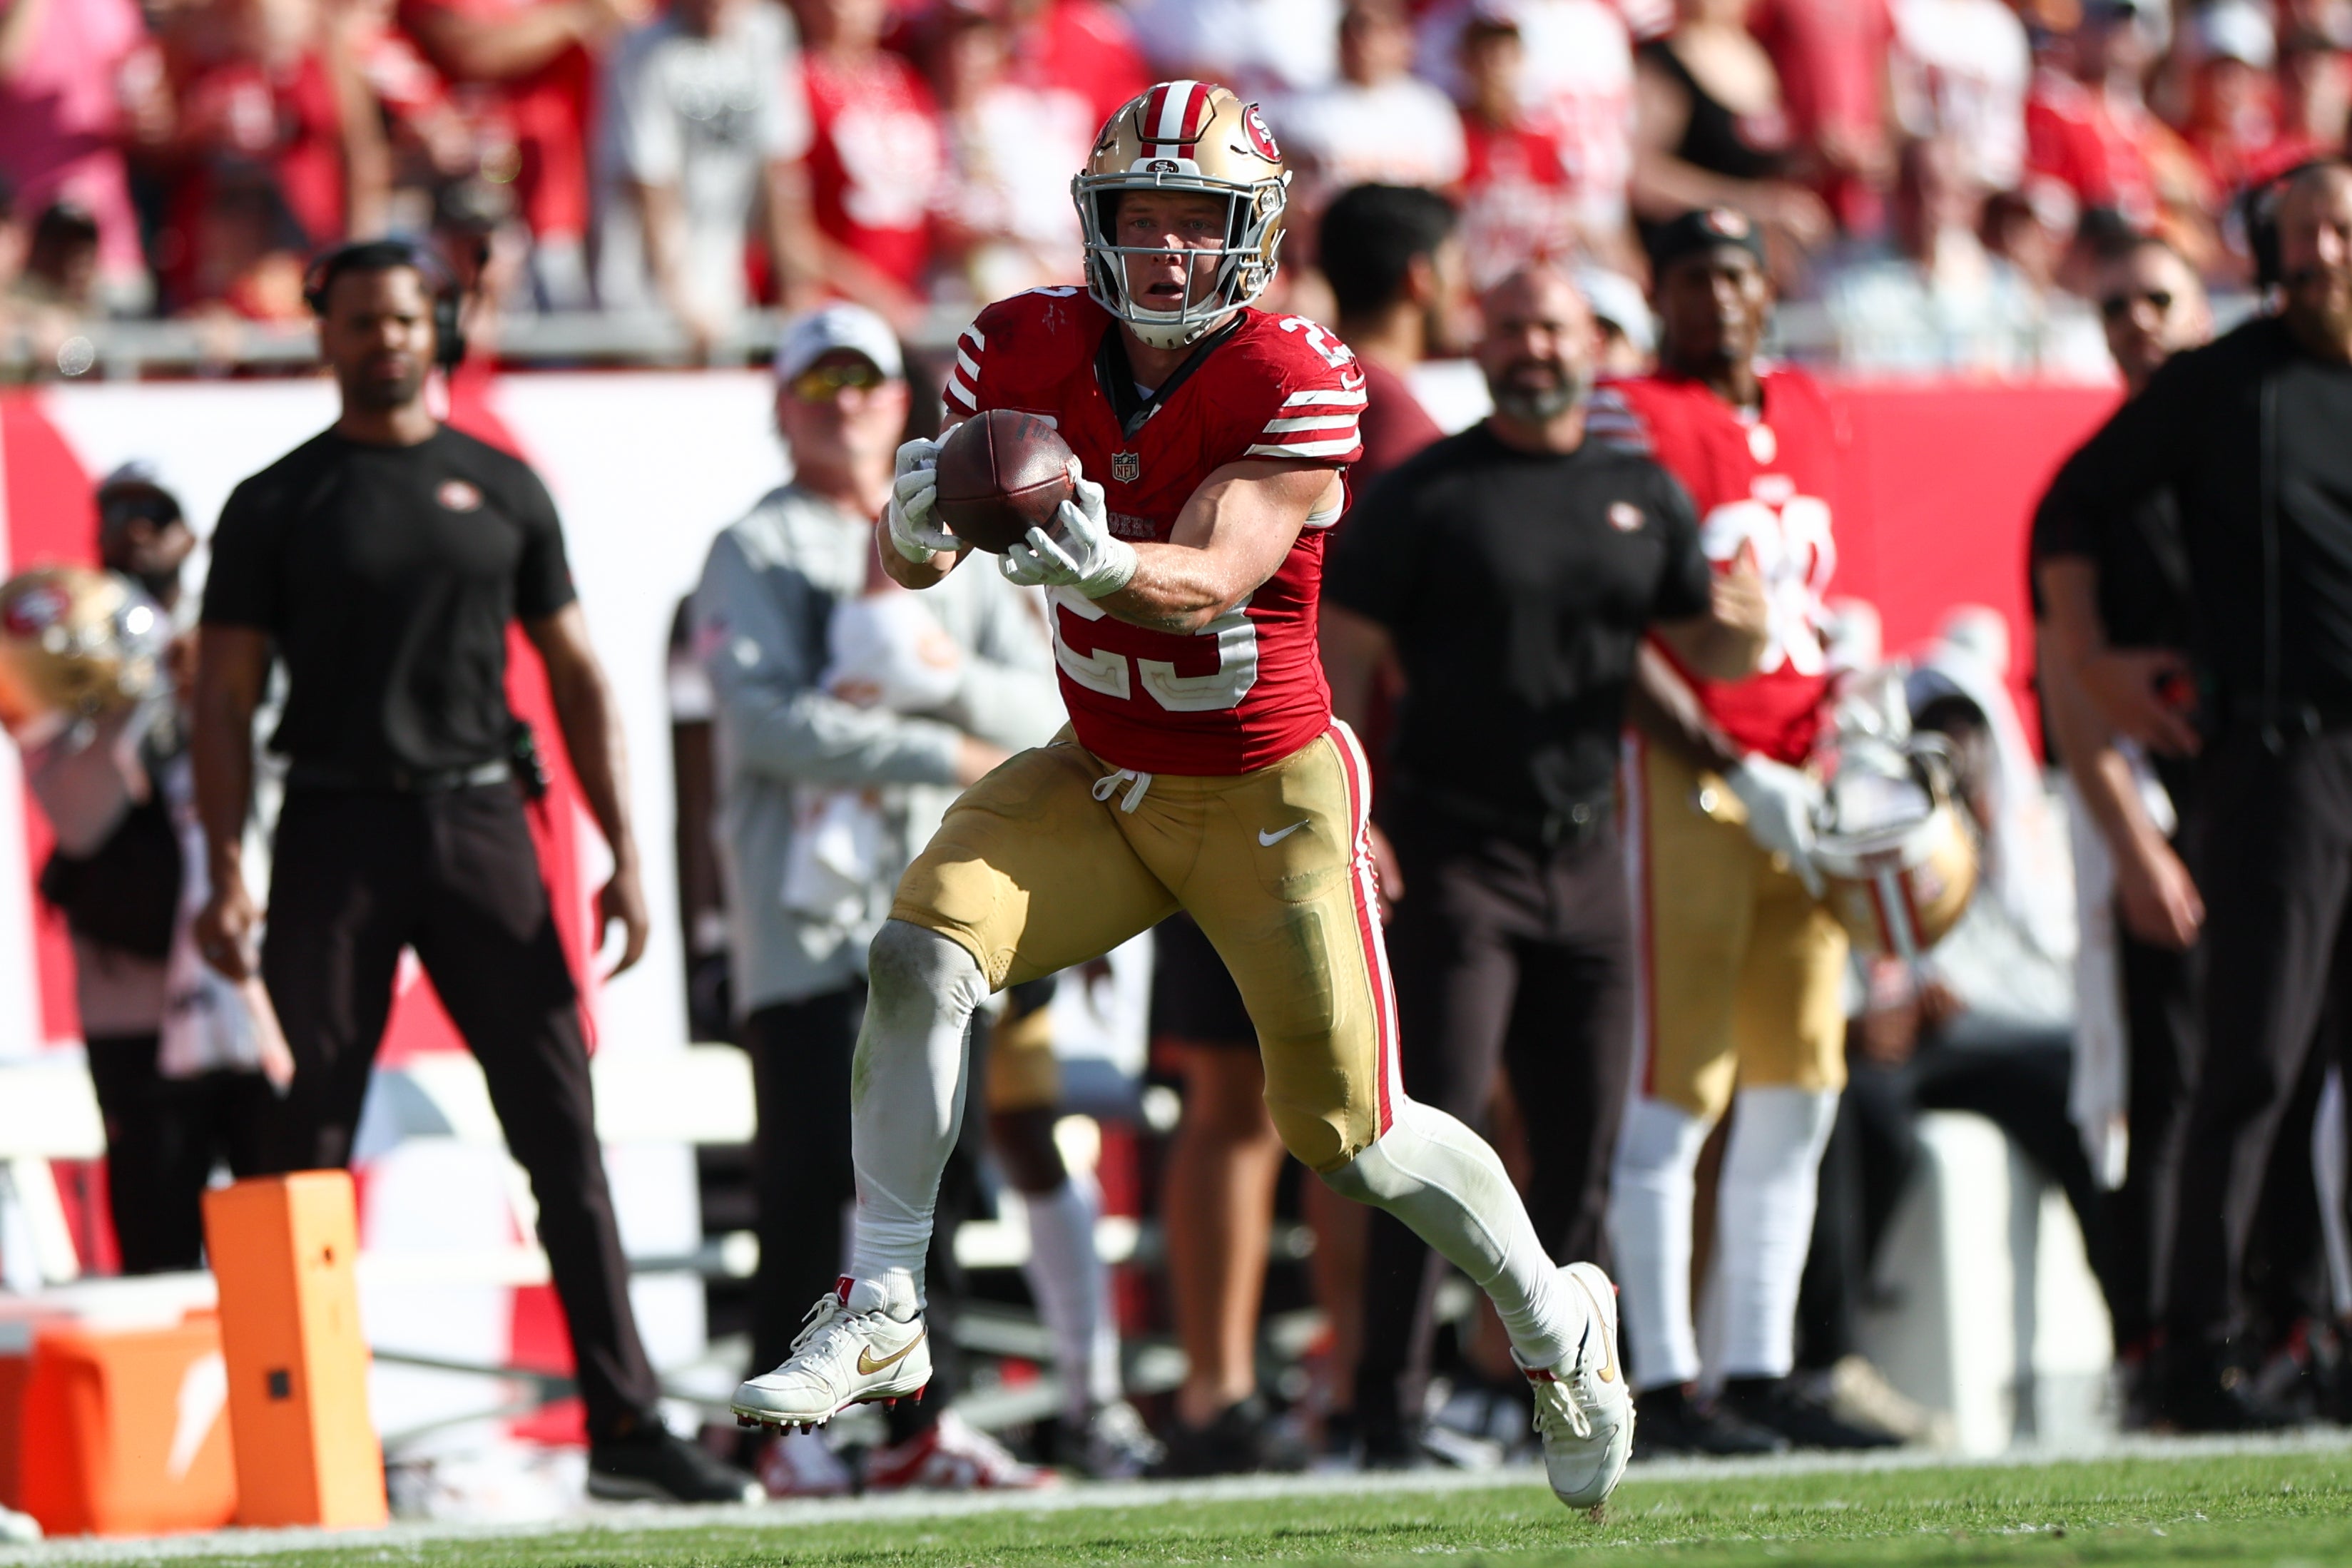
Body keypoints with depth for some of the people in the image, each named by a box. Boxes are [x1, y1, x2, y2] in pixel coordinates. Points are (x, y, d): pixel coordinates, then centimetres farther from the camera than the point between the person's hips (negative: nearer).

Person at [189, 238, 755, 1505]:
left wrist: (625, 855, 5)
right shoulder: (277, 506, 6)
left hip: (479, 820, 2)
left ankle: (624, 1423, -4)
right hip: (337, 829, -2)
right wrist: (226, 870, -10)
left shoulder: (502, 489, 12)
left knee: (562, 1127, -4)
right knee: (311, 1138, -2)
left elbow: (576, 678, 13)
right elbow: (227, 698, 2)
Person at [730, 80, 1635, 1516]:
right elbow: (910, 563, -6)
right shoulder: (1028, 353, -7)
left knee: (1352, 1137, 2)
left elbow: (1215, 581, -32)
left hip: (1270, 800, -4)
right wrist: (922, 521, -31)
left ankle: (1555, 1321, 28)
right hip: (1100, 785, 4)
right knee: (922, 952, -21)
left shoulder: (1297, 386, -20)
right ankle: (881, 1315, -14)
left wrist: (1100, 563, -53)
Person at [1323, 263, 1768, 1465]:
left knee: (1582, 1150, 7)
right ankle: (1383, 1404, -9)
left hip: (1586, 858, 5)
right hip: (1458, 857, -5)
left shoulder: (1641, 494, 12)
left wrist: (1744, 631, -5)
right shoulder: (1423, 498, -3)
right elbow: (1339, 662, -4)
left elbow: (1708, 649, 19)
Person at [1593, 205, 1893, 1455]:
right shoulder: (1632, 419, -8)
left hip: (1794, 784, 8)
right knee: (1678, 1091, -7)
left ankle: (1760, 1372, 14)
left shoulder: (1806, 413, 16)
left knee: (1797, 1092, 8)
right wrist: (1739, 773, -18)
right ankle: (1664, 1384, -4)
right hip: (1679, 777, -8)